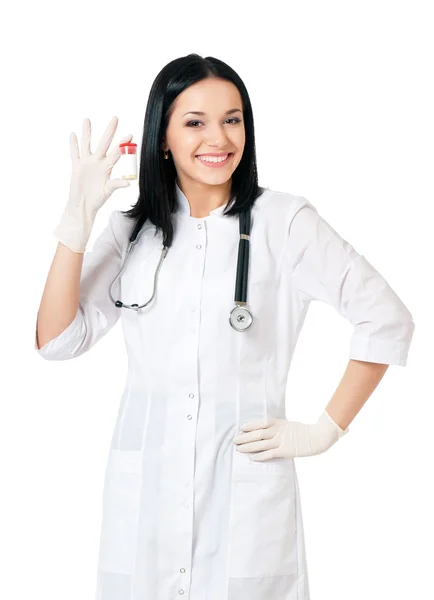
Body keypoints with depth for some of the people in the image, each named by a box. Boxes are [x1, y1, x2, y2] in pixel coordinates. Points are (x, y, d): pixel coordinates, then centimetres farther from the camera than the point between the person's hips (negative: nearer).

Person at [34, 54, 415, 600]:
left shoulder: (284, 221, -4)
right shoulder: (131, 229, 6)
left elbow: (387, 321, -3)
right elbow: (57, 340, -1)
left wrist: (325, 432, -4)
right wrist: (78, 217, -9)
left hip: (246, 487, -3)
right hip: (143, 492, 3)